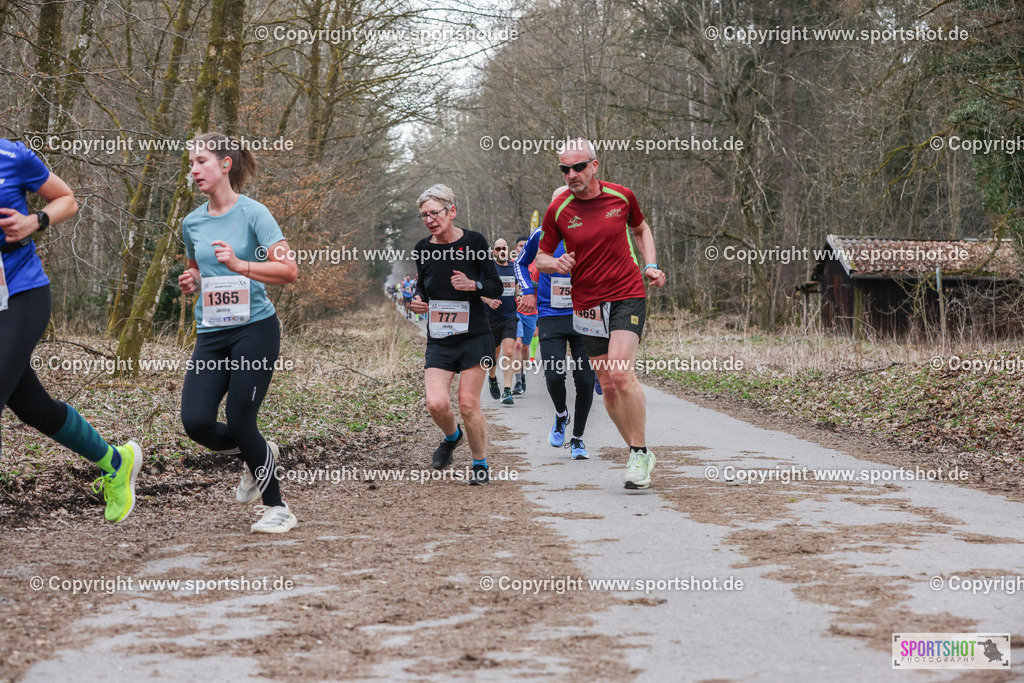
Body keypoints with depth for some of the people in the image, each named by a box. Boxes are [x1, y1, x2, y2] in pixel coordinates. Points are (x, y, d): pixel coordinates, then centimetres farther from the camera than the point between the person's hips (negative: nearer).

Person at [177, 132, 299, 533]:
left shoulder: (253, 213, -7)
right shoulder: (191, 223, 11)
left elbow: (289, 270, -12)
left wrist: (239, 265, -23)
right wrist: (191, 281, 6)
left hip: (255, 329, -5)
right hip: (211, 335, 5)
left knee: (239, 420, -11)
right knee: (196, 421, -11)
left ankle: (277, 508, 9)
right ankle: (259, 455, 21)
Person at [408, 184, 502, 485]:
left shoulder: (473, 241, -4)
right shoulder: (423, 248, 5)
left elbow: (496, 287, -1)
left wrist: (473, 285, -20)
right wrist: (417, 300, -2)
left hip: (474, 336, -3)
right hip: (438, 340, 3)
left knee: (468, 403, -5)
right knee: (436, 403, -12)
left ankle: (480, 463, 16)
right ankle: (452, 436, 23)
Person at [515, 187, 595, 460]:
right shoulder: (541, 236, -1)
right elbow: (521, 263, 18)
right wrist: (529, 292, 4)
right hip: (550, 317, 0)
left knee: (585, 380, -3)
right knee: (554, 376, -14)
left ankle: (578, 439, 16)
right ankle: (561, 415, 21)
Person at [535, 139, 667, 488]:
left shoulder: (622, 195, -1)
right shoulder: (558, 210, -3)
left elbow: (641, 228, 19)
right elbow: (541, 258, 7)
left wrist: (651, 266, 5)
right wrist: (555, 264, -16)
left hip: (628, 294, -2)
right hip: (587, 304, 2)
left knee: (621, 373, -20)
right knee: (607, 385, 3)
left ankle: (639, 451, -7)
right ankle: (640, 455, 19)